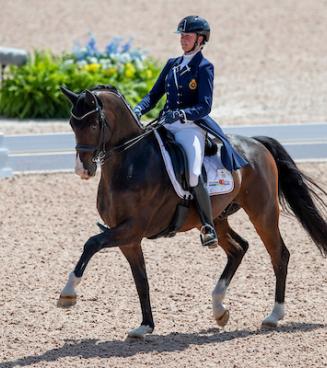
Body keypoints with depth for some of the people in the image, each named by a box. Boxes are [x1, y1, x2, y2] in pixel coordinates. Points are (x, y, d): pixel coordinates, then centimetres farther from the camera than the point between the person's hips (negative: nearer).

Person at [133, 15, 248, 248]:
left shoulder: (204, 68, -3)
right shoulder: (172, 65, 16)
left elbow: (204, 106, -11)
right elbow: (154, 95, 15)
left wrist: (180, 114, -28)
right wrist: (139, 110, -5)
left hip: (192, 126, -7)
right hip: (167, 125, 7)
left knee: (193, 175, -27)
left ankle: (208, 226, -14)